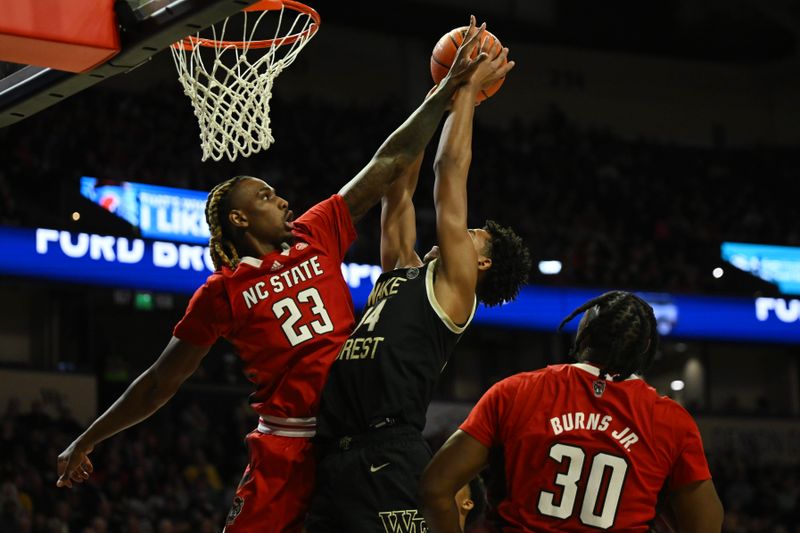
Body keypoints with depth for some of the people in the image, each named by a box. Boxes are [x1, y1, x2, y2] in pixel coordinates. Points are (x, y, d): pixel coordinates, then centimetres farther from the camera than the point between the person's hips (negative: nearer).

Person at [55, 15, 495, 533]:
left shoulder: (317, 234, 10)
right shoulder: (222, 294, 3)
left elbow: (390, 163, 11)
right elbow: (159, 383, 10)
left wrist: (448, 90, 8)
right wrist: (87, 440, 11)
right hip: (287, 445, -3)